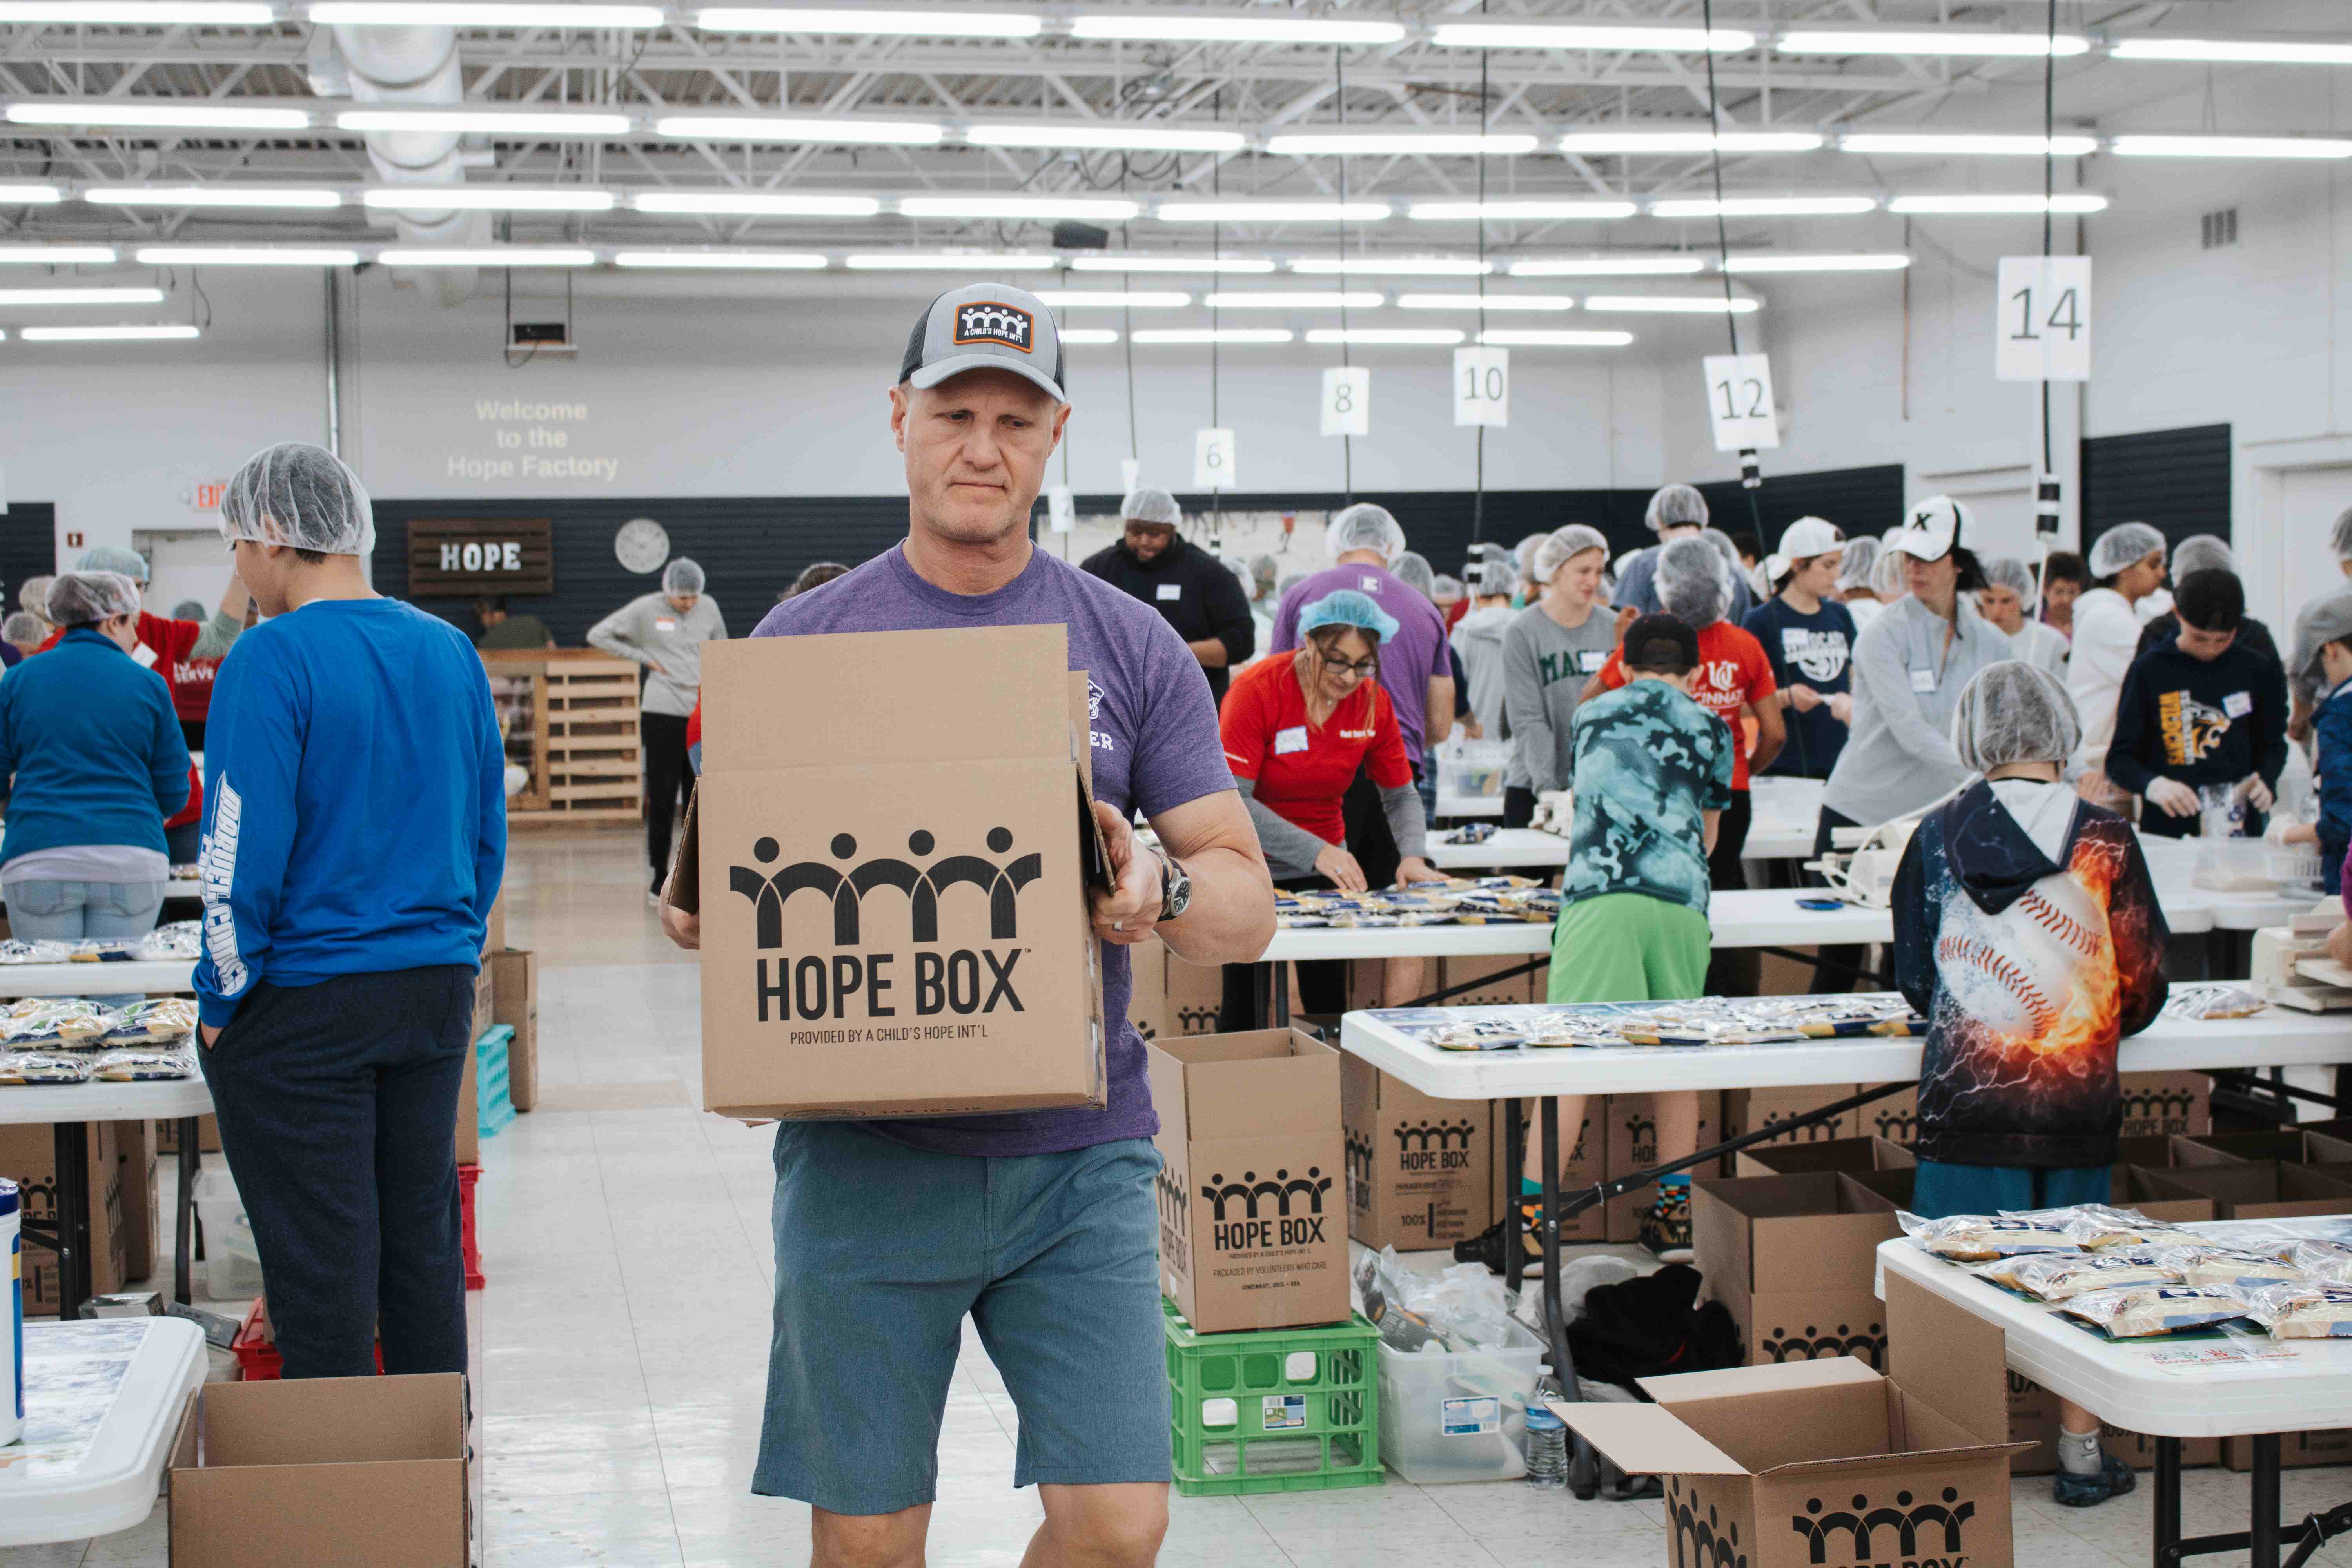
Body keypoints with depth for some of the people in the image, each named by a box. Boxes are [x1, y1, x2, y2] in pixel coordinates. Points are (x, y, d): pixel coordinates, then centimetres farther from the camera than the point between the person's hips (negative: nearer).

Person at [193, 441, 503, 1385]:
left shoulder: (273, 658, -14)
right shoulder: (450, 652, 5)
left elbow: (245, 848, -16)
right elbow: (488, 832, 10)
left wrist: (221, 1002, -6)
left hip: (302, 1012, -6)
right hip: (437, 990, 6)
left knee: (320, 1268, 2)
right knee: (424, 1244, 15)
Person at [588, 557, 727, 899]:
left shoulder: (709, 607, 9)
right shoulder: (646, 609, -2)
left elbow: (721, 650, 24)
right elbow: (598, 635, -1)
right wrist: (644, 657, -4)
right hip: (662, 714, -4)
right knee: (662, 799, -2)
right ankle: (661, 881, 4)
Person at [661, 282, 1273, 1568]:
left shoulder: (1131, 648, 5)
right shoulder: (802, 640, 4)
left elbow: (1249, 904, 3)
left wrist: (1163, 890, -19)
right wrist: (694, 912, -14)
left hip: (1079, 1150, 1)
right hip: (865, 1156, 0)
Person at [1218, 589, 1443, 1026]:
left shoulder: (1373, 703, -4)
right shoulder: (1256, 691, -18)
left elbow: (1401, 796, 6)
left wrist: (1414, 856, -15)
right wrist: (1316, 851, -30)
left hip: (1323, 873, 4)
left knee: (1329, 1006, -1)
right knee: (1246, 1009, -7)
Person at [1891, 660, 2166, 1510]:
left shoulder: (1939, 835, -2)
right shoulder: (2103, 838, -6)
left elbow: (1914, 975, 6)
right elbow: (2143, 987, 0)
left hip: (1966, 1091, 0)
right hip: (2075, 1093, 0)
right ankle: (2081, 1454, 21)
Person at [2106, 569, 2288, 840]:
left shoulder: (2257, 670, 4)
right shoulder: (2150, 671, -1)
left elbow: (2273, 745, 16)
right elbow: (2120, 759, -2)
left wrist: (2265, 781, -6)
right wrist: (2153, 784, -22)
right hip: (2167, 830, -2)